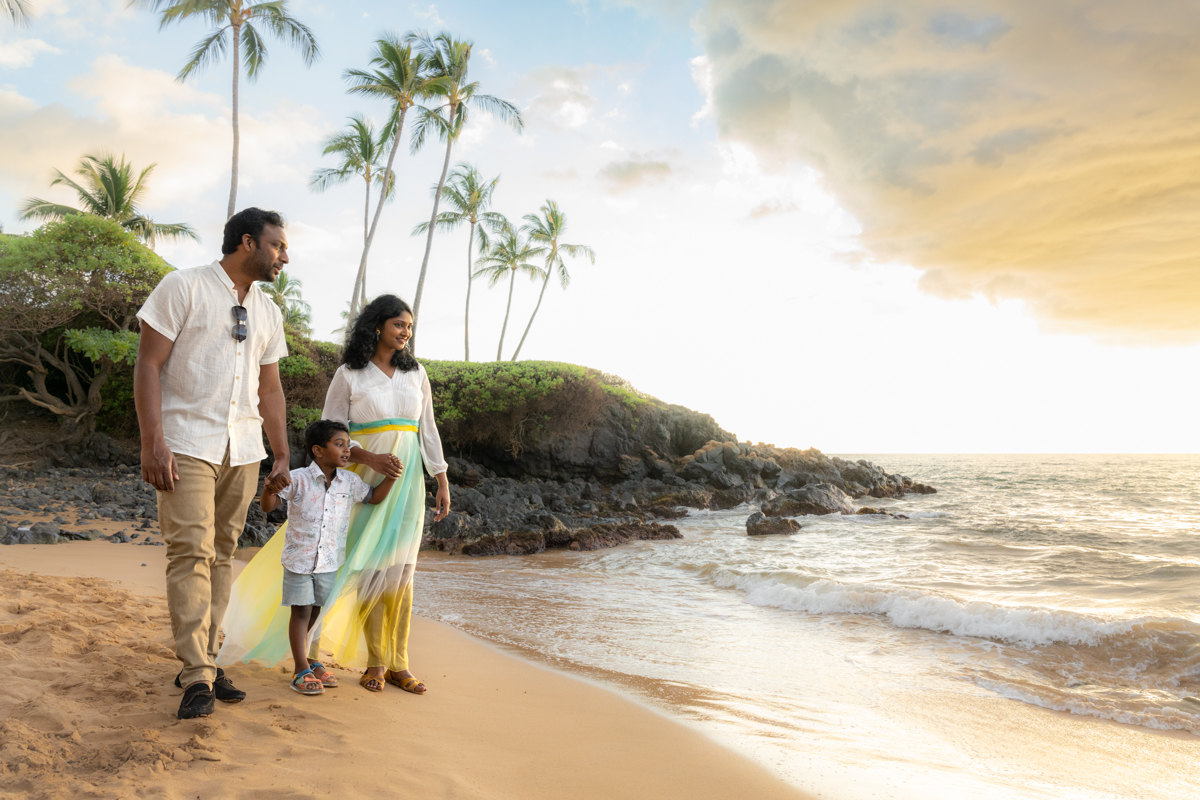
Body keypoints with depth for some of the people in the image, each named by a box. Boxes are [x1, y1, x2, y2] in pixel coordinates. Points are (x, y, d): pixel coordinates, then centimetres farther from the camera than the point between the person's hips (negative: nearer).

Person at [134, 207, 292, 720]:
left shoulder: (268, 312, 15)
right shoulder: (183, 287, -2)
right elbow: (148, 364, -7)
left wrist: (282, 456, 14)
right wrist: (153, 442, -15)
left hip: (243, 451, 6)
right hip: (187, 443, -6)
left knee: (221, 555, 7)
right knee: (191, 552, -11)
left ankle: (204, 662, 15)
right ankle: (197, 677, -9)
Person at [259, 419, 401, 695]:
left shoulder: (349, 482, 1)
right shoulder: (298, 479, -11)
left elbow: (374, 498, 13)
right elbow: (268, 506, -10)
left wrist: (389, 477, -3)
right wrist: (269, 488, -32)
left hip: (329, 560, 4)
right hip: (299, 557, -4)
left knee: (317, 612, 14)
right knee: (301, 612, 2)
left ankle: (310, 661, 31)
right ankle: (302, 670, 11)